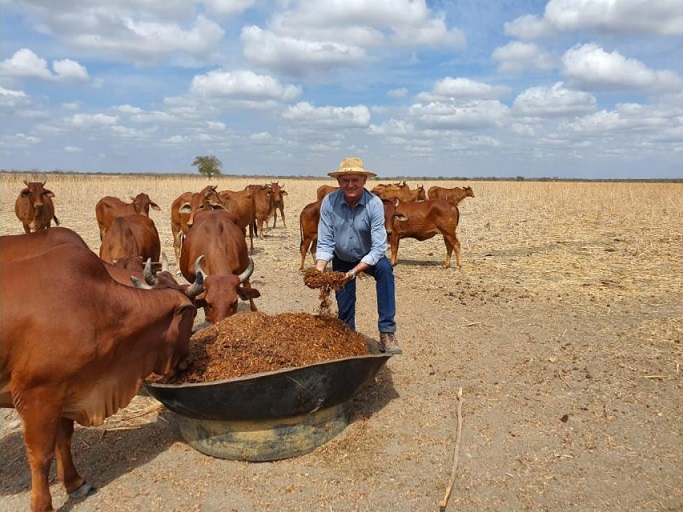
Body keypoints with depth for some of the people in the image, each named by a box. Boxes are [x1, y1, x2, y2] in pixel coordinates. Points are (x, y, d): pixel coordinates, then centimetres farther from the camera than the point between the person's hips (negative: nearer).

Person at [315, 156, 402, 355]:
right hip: (341, 259, 2)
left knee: (385, 270, -32)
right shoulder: (329, 202, -22)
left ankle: (387, 333, -26)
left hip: (369, 257, -2)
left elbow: (378, 247, -29)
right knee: (344, 308, 5)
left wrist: (354, 272, -39)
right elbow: (325, 243, -19)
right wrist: (319, 270, -36)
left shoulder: (374, 204, -27)